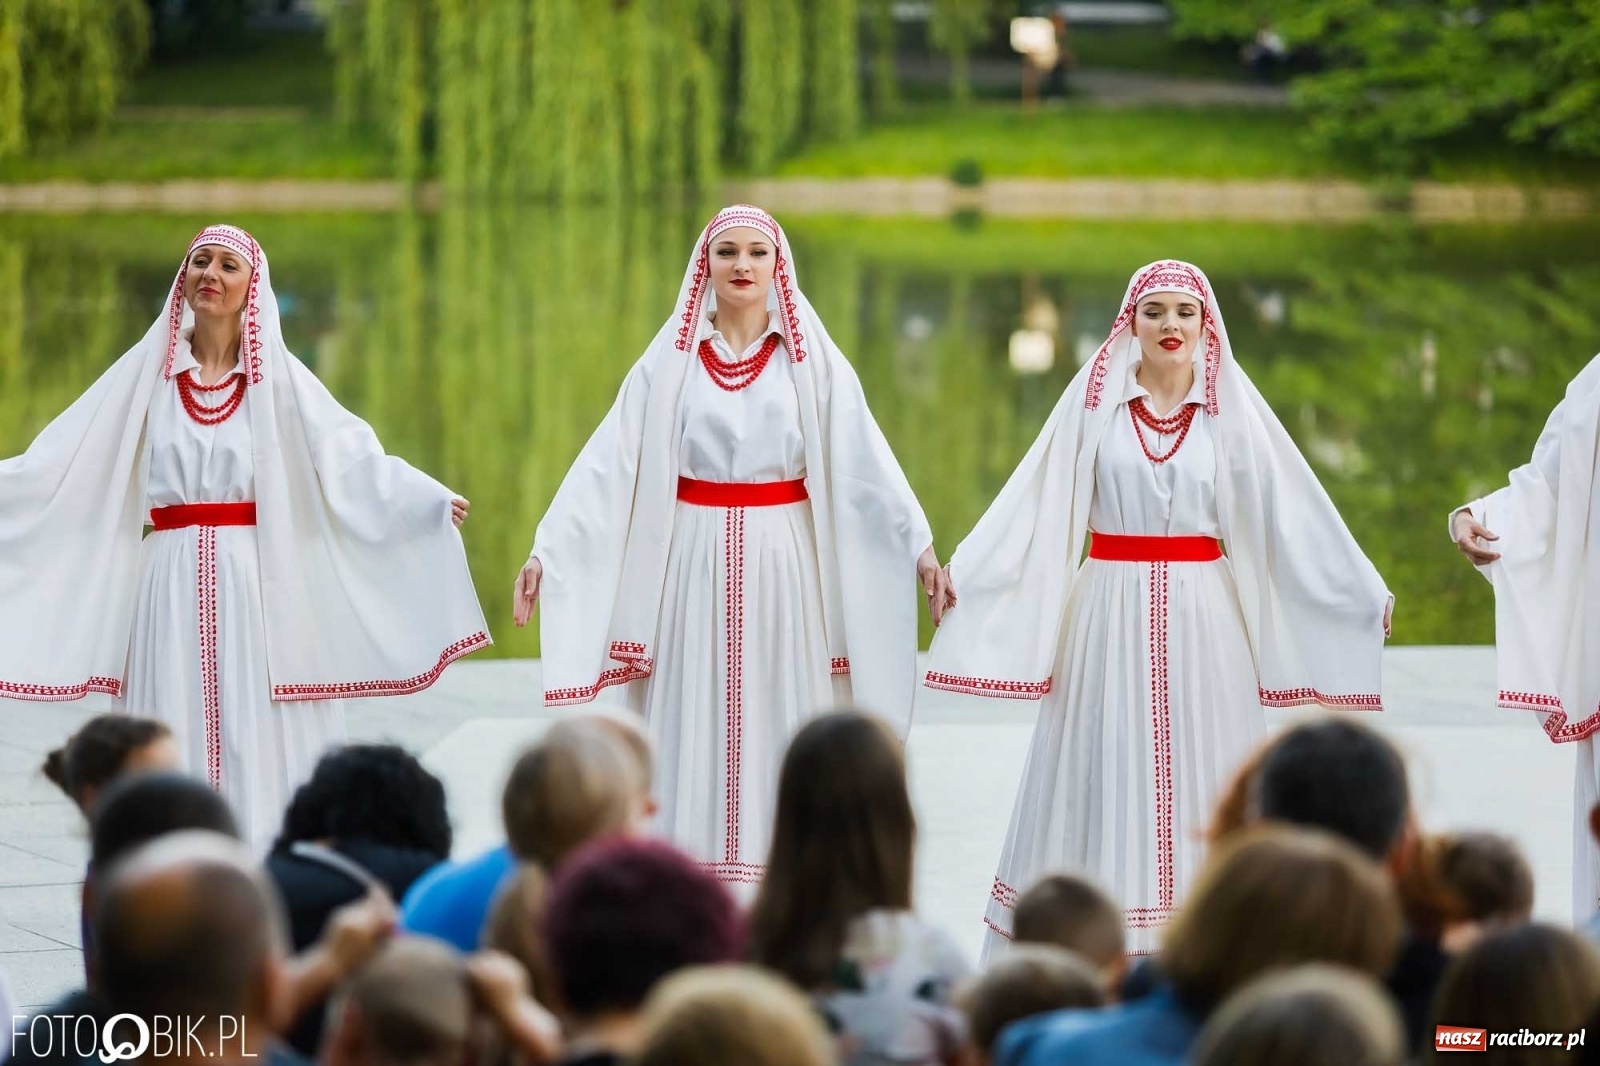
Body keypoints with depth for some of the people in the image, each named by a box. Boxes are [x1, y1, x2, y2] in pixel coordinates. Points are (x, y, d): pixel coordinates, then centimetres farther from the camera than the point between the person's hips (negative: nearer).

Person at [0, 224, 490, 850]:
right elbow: (62, 460, 5)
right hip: (173, 587, 1)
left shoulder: (278, 376, 3)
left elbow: (351, 458, -6)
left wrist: (431, 499, -18)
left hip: (257, 587, -1)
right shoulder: (149, 371, 8)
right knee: (174, 752, 0)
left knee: (256, 744, -3)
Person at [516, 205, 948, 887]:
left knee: (778, 733, 1)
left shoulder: (812, 361, 3)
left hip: (783, 569, 0)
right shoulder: (671, 359, 4)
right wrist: (546, 549, -8)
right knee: (695, 735, 0)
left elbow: (867, 462, -6)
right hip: (695, 569, 1)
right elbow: (608, 463, 0)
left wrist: (920, 546, -18)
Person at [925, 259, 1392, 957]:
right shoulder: (1095, 400, 2)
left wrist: (1365, 593, 6)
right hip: (1111, 617, -1)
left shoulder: (1231, 409, 4)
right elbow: (1031, 505, 1)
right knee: (1107, 776, 0)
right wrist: (960, 573, -5)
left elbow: (1292, 509, 6)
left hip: (1201, 621, 1)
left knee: (1198, 785, 1)